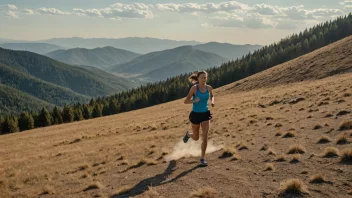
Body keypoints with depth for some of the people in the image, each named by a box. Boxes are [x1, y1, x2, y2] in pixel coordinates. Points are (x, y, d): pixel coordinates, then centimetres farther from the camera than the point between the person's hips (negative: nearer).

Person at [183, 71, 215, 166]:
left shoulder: (209, 88, -1)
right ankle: (188, 134, 52)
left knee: (205, 137, -9)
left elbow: (212, 96, 21)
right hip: (196, 114, -2)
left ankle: (202, 158, 4)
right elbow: (186, 101, -11)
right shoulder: (194, 88, -13)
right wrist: (194, 101, -29)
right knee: (196, 138, 14)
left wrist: (212, 102, -1)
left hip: (205, 114, 2)